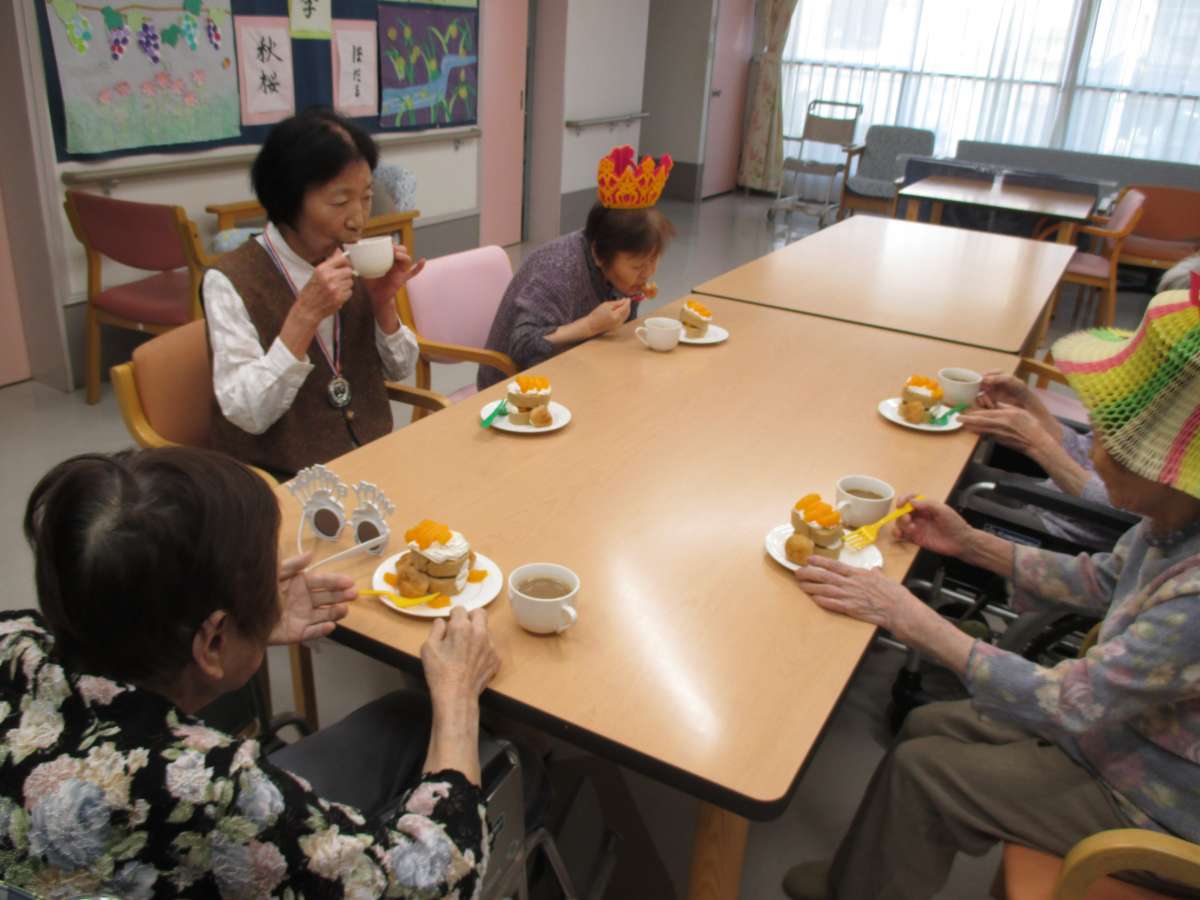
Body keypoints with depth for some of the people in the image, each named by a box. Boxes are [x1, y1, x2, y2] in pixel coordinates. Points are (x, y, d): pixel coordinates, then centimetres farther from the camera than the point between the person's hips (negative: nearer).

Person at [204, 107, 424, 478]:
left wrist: (383, 302, -9)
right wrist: (305, 315, -25)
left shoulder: (354, 263, 1)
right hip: (284, 478, -5)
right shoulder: (231, 281, -14)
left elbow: (399, 370, 8)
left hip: (372, 458, 5)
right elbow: (247, 414, -18)